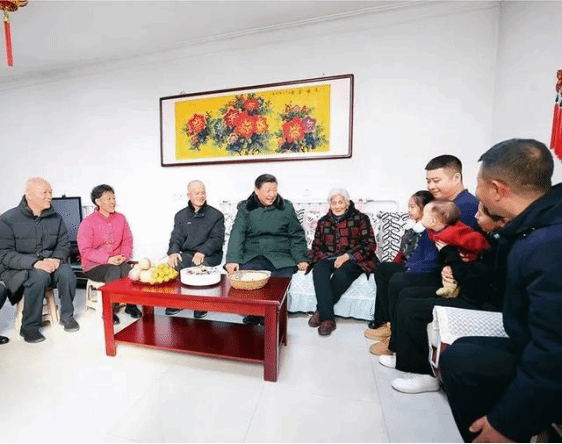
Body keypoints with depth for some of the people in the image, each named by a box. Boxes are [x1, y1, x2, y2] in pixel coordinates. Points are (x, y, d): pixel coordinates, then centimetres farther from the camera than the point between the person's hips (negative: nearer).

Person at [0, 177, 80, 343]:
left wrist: (56, 259, -17)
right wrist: (34, 263, -28)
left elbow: (64, 244, 6)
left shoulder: (55, 218, 3)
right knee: (40, 277, -34)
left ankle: (67, 316, -6)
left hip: (49, 263, 3)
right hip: (17, 269, -2)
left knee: (66, 272, -29)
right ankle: (29, 328, -15)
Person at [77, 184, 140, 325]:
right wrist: (108, 259, -21)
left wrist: (124, 256, -11)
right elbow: (85, 250, -10)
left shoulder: (120, 218, 7)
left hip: (117, 262, 3)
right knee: (114, 271, -33)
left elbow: (127, 241, 9)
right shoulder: (88, 222, -6)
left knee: (129, 270, -29)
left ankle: (131, 305, -9)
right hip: (93, 265, -3)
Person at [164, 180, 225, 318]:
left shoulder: (216, 215, 5)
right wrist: (173, 252, -15)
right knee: (173, 264, -27)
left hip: (210, 255, -3)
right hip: (187, 254, 3)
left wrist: (202, 252, -23)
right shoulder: (180, 215, 16)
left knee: (200, 265, -34)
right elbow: (176, 237, 7)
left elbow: (217, 239, -5)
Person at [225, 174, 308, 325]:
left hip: (281, 257, 0)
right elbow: (237, 234, -3)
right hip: (252, 257, 1)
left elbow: (296, 236, 12)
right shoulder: (245, 208, 9)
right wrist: (233, 259, -18)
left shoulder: (286, 207, 11)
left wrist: (301, 258, -1)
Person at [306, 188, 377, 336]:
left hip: (353, 260, -3)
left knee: (341, 274, -35)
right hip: (328, 258, 3)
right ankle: (327, 318, -29)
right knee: (318, 271, -30)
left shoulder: (360, 218, 3)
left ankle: (321, 311, -17)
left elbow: (369, 244, -3)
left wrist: (347, 256, -16)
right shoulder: (323, 221, 16)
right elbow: (316, 246, 17)